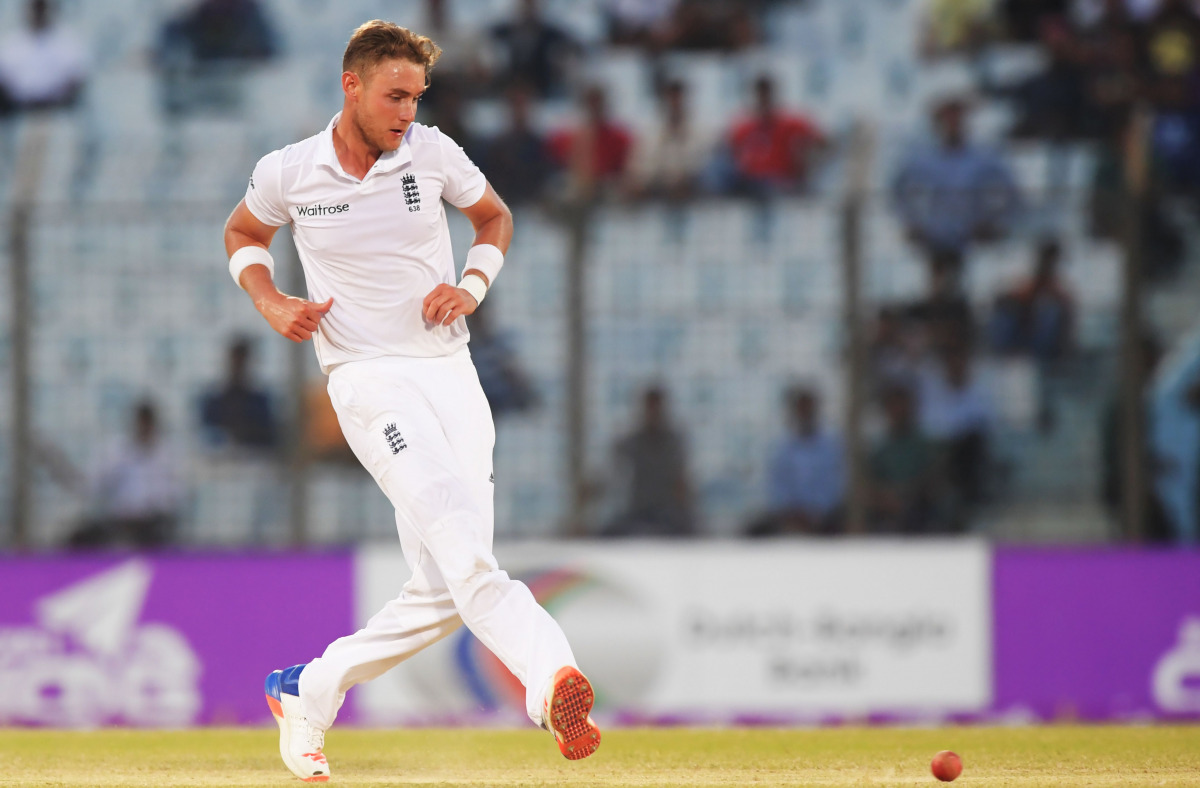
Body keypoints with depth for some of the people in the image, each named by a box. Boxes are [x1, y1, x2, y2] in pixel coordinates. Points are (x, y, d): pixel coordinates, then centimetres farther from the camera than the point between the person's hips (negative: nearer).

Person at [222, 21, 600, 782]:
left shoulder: (432, 153, 2)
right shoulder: (288, 173, -1)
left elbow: (496, 217, 19)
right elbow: (243, 235, 19)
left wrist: (473, 285, 0)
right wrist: (271, 302, 1)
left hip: (450, 371, 4)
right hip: (368, 376, -4)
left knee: (445, 591, 0)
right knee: (453, 524, -28)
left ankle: (309, 693, 18)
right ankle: (550, 678, -46)